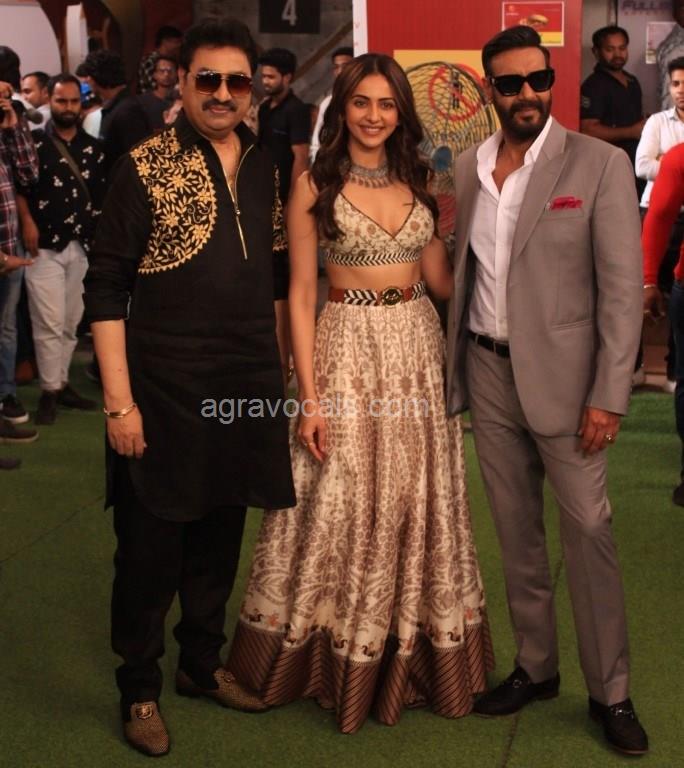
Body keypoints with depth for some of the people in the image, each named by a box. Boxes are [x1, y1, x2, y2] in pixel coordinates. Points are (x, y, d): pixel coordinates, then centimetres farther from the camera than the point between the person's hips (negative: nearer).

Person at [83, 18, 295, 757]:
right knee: (150, 546, 7)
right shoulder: (144, 167, -7)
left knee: (220, 538, 16)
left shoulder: (266, 169, 7)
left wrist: (282, 371, 12)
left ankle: (201, 663, 36)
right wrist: (119, 401, -14)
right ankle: (139, 689, 25)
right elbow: (105, 289, -9)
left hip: (247, 390, 5)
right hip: (165, 391, -4)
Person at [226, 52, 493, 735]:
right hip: (347, 350, -4)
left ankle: (412, 654, 29)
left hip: (418, 350, 4)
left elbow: (441, 279, 10)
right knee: (343, 504, 3)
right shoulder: (315, 185, -5)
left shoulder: (417, 182, 8)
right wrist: (310, 396, -11)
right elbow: (300, 294, -6)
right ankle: (335, 655, 24)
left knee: (417, 502, 11)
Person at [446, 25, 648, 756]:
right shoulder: (467, 167, 6)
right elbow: (462, 269, 11)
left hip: (562, 373, -4)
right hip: (487, 372, 4)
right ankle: (535, 665, 28)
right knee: (515, 530, 13)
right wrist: (454, 365, 8)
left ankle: (609, 691, 14)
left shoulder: (600, 164, -8)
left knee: (588, 532, 0)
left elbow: (622, 287, -10)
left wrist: (609, 395, -14)